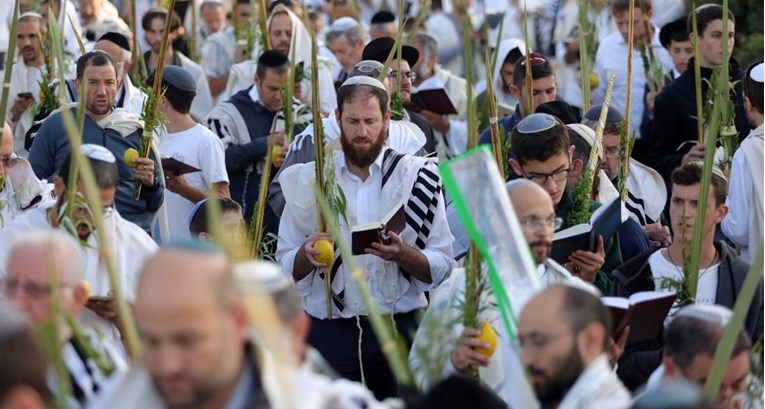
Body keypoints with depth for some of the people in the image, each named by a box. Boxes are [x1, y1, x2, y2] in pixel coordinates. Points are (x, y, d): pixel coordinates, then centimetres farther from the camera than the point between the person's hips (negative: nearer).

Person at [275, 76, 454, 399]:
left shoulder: (417, 177, 2)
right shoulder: (308, 180, 7)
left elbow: (442, 267, -2)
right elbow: (286, 269, 6)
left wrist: (403, 255, -20)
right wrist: (307, 255, -14)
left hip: (399, 329, -1)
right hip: (328, 332, 1)